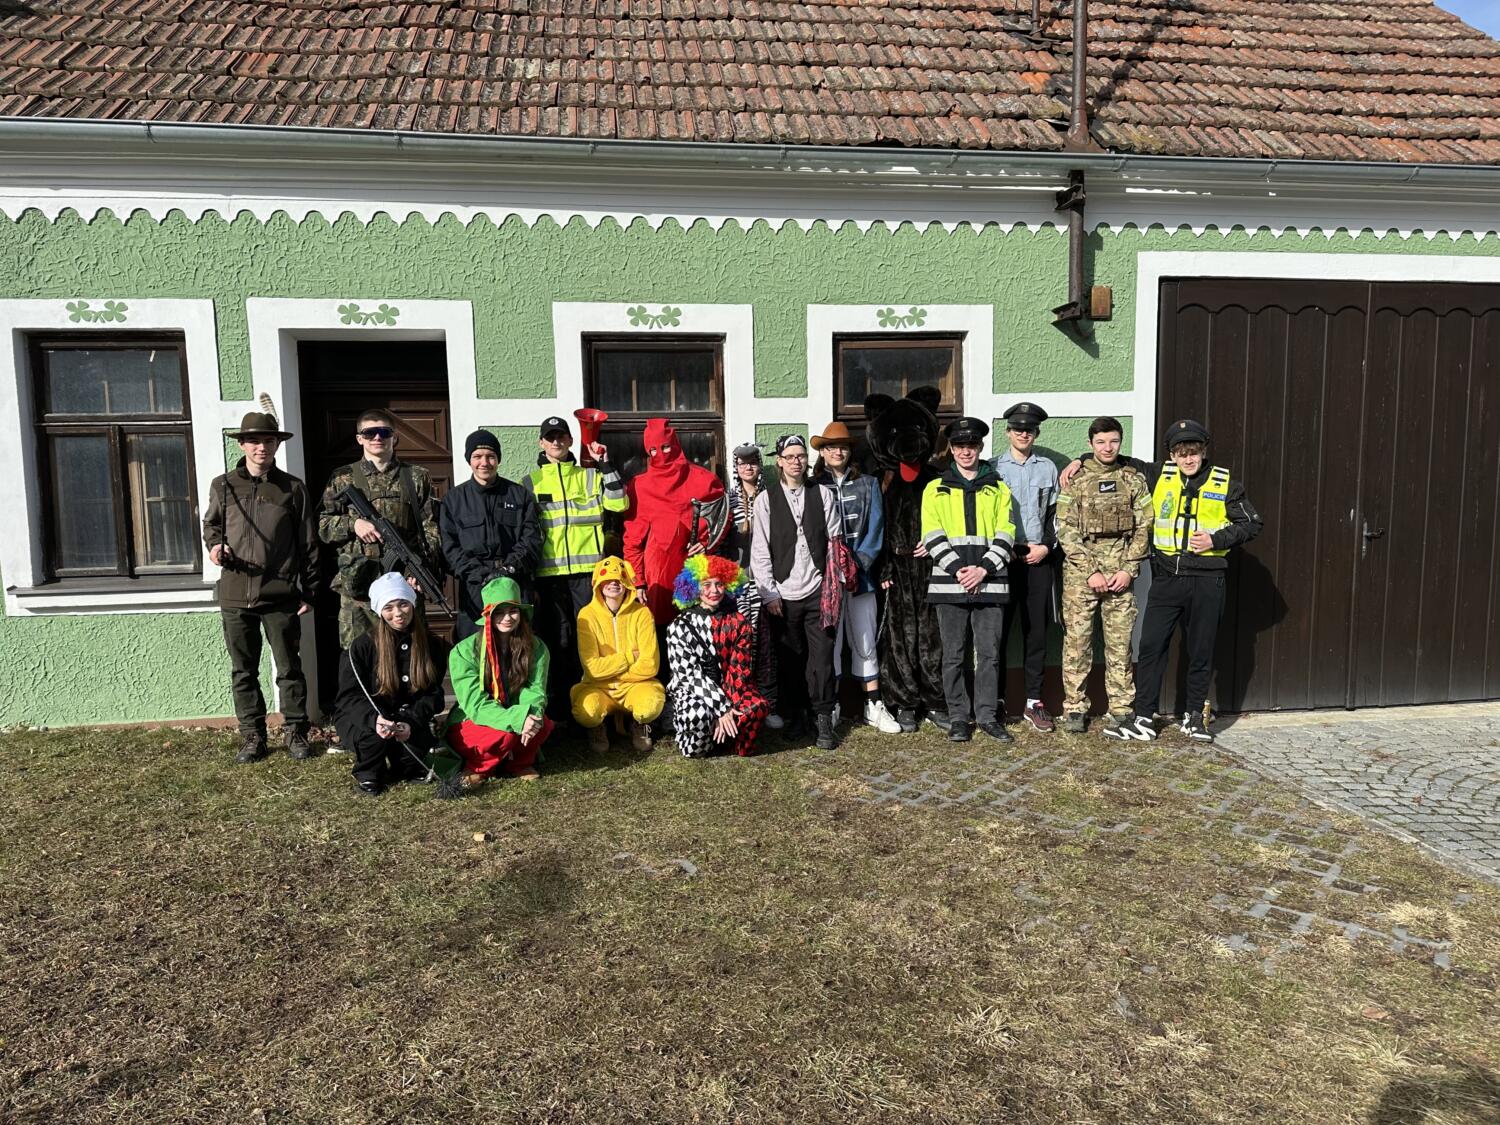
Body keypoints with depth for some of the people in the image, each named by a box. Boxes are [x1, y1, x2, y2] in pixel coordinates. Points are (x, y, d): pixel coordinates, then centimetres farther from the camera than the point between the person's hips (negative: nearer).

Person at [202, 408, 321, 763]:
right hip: (235, 595, 2)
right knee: (243, 672, 9)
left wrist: (309, 591, 3)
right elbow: (211, 525, 20)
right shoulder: (223, 486, 7)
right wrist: (215, 545, -4)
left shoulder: (293, 488, 3)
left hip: (280, 597, -2)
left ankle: (296, 733, 16)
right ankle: (252, 737, 20)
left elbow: (308, 543, 5)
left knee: (289, 669, 5)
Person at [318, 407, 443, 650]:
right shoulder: (343, 478, 12)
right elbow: (323, 526, 11)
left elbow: (430, 530, 4)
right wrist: (353, 524, -8)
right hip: (356, 584, 0)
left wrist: (423, 570, -9)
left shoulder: (416, 477, 10)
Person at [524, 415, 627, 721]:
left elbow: (618, 503, -2)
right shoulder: (531, 482, 11)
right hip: (549, 571, 0)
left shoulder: (590, 476, 12)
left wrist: (606, 465, -6)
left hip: (587, 568, 0)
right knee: (557, 638, 3)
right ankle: (558, 705, 11)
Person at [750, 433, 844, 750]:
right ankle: (793, 719, 18)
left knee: (822, 658, -1)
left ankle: (823, 720, 6)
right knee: (790, 660, 6)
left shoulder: (823, 495, 7)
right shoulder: (766, 499, 4)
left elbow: (834, 542, 6)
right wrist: (769, 593, -4)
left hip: (817, 591, 1)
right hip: (783, 594, 0)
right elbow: (759, 550, 1)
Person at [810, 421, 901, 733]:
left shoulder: (867, 484, 11)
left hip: (861, 575, 2)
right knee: (830, 642, -2)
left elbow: (875, 529, 4)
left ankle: (873, 707, 9)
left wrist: (858, 563, -8)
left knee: (865, 643, 4)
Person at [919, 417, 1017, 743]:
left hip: (989, 582, 1)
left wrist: (983, 569, -10)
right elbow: (932, 535, 0)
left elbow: (1005, 535, 4)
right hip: (949, 582, 0)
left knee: (989, 652, 2)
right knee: (954, 654, 4)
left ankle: (987, 714, 12)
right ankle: (958, 717, 13)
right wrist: (958, 569, -12)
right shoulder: (936, 489, 10)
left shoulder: (998, 488, 12)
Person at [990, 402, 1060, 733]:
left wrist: (1046, 546, -3)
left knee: (1036, 629, 3)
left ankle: (1033, 702, 9)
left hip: (1038, 558, 2)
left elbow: (1055, 513, 11)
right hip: (1002, 558, -2)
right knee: (998, 628, -2)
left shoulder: (1048, 468, 12)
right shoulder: (993, 468, 5)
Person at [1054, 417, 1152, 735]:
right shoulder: (1075, 479, 2)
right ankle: (1074, 708, 10)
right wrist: (1091, 572, -9)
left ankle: (1120, 708, 13)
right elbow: (1066, 529, -3)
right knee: (1077, 640, 0)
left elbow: (1144, 527, 6)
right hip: (1080, 572, -1)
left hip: (1120, 572, 1)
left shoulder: (1134, 479, 8)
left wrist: (1129, 569, -5)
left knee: (1120, 642, 3)